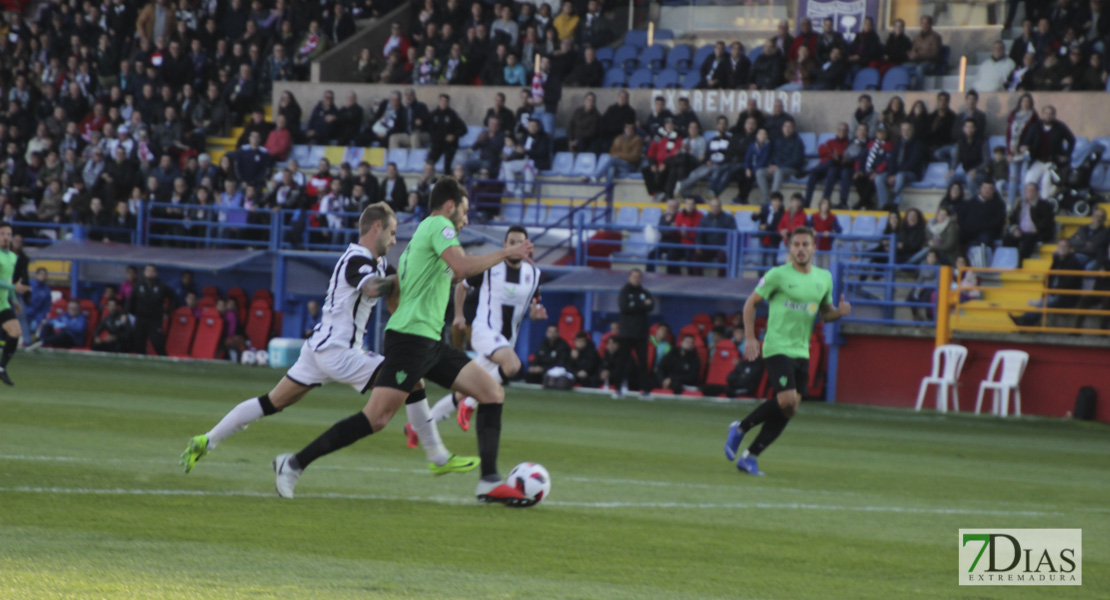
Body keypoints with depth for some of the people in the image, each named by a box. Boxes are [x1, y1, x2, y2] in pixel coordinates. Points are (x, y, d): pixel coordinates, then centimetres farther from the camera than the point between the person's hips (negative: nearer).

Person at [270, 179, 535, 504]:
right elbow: (464, 266, -22)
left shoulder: (420, 234, 24)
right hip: (411, 337, -11)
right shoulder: (438, 225, -4)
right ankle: (294, 464, -10)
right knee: (376, 418, -17)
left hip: (430, 343, 11)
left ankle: (490, 483, -1)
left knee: (492, 392, 3)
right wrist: (507, 253, -11)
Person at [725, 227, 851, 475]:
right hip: (777, 348, -6)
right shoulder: (778, 275, -5)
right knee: (786, 402, -20)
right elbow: (751, 303, 2)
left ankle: (749, 457, 9)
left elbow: (825, 313, 21)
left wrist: (840, 311, -2)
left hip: (802, 352, 6)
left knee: (789, 409, 1)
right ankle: (740, 428, 3)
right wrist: (750, 338, -7)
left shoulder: (824, 278, 11)